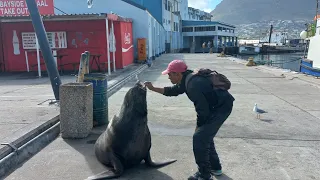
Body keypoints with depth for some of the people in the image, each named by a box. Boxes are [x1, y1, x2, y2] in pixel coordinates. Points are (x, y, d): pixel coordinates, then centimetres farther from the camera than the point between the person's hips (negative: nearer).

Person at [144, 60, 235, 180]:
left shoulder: (193, 85, -28)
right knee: (205, 136, 19)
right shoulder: (187, 79, 3)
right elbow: (173, 91, 20)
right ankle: (215, 167, 32)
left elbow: (203, 110, -24)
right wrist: (153, 88, 16)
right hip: (217, 106, 10)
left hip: (222, 107, -10)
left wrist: (198, 126, -7)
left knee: (199, 138, -8)